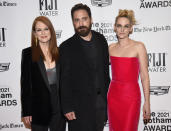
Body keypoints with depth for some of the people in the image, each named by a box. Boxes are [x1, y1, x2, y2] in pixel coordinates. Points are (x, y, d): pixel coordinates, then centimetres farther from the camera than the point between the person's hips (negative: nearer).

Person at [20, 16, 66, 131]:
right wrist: (26, 112, -6)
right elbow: (25, 83, -4)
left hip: (59, 107, 3)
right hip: (38, 108, -2)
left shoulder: (59, 52, 3)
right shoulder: (28, 53, -5)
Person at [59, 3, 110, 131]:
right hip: (80, 104, -4)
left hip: (101, 100, 4)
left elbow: (105, 67, 11)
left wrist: (108, 94, 10)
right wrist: (67, 108, -11)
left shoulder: (101, 39, 3)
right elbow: (64, 81, -10)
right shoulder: (66, 47, -11)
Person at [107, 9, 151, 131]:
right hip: (113, 95, 4)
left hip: (131, 95, -4)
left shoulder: (138, 46, -6)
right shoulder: (111, 47, 6)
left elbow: (144, 76, -6)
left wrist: (147, 102, -8)